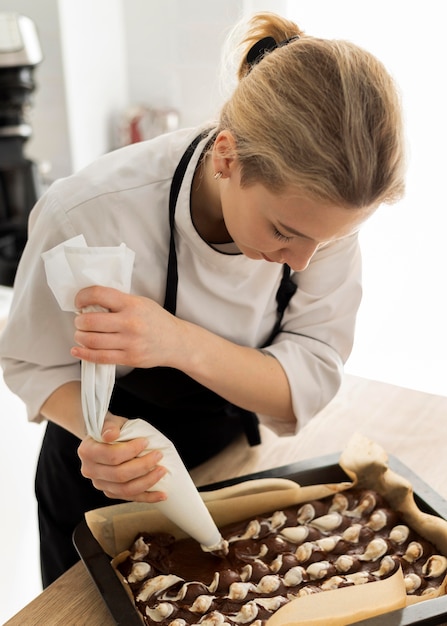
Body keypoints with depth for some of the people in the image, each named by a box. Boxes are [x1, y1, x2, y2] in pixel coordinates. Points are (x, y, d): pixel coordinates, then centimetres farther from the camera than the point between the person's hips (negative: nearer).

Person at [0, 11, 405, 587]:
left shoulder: (325, 206, -25)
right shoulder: (91, 214, -34)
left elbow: (307, 387, -24)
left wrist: (182, 343, -42)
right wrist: (100, 430, -41)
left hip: (232, 470, 3)